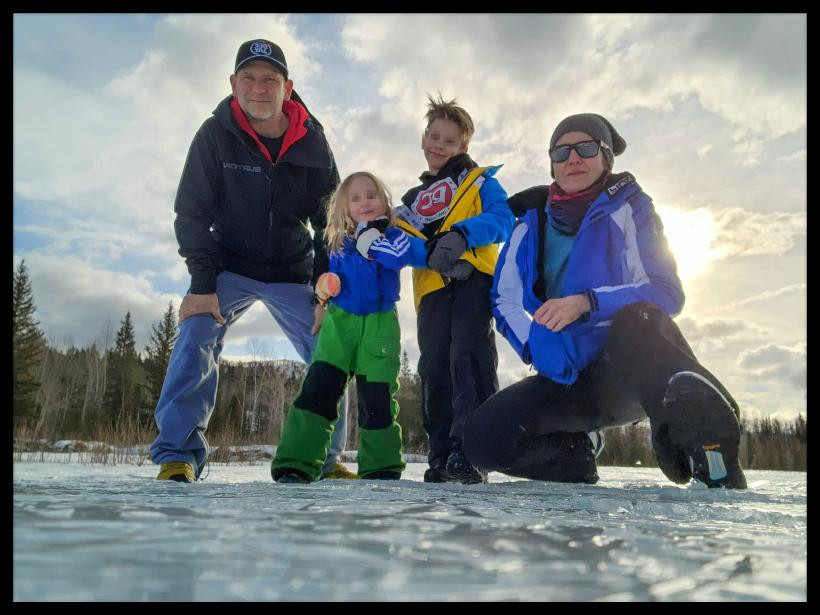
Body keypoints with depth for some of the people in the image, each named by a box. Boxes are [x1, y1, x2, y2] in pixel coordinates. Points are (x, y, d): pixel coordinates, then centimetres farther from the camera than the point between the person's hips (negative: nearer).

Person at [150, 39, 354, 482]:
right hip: (230, 267, -2)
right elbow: (192, 213, -12)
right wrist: (202, 284, -21)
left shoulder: (313, 145, -8)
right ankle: (178, 454, -20)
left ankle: (324, 458, 9)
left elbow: (331, 224, -4)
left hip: (292, 273, 2)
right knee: (196, 335, -25)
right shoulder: (215, 135, -13)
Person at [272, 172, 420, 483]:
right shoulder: (339, 244, 12)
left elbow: (399, 256, -20)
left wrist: (368, 239, -12)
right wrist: (325, 287, 1)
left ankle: (381, 466, 17)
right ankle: (295, 464, -5)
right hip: (339, 323, 2)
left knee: (377, 400, 2)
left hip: (380, 326, -2)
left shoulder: (393, 235, 3)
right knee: (317, 390, -8)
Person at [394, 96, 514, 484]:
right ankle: (442, 455, 8)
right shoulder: (412, 202, 30)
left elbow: (502, 219, -3)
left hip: (473, 279, -5)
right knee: (434, 371, 0)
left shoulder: (479, 181, 16)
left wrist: (461, 234, -21)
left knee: (468, 355, -20)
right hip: (431, 291, 5)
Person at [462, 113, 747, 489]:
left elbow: (665, 292, -11)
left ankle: (712, 457, -25)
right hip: (567, 378, 4)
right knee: (483, 438, -20)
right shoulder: (532, 221, 10)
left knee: (637, 319, -39)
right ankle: (576, 455, 8)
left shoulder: (627, 207, 0)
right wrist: (535, 342, -15)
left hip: (631, 372, -3)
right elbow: (504, 301, 6)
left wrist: (587, 302, -27)